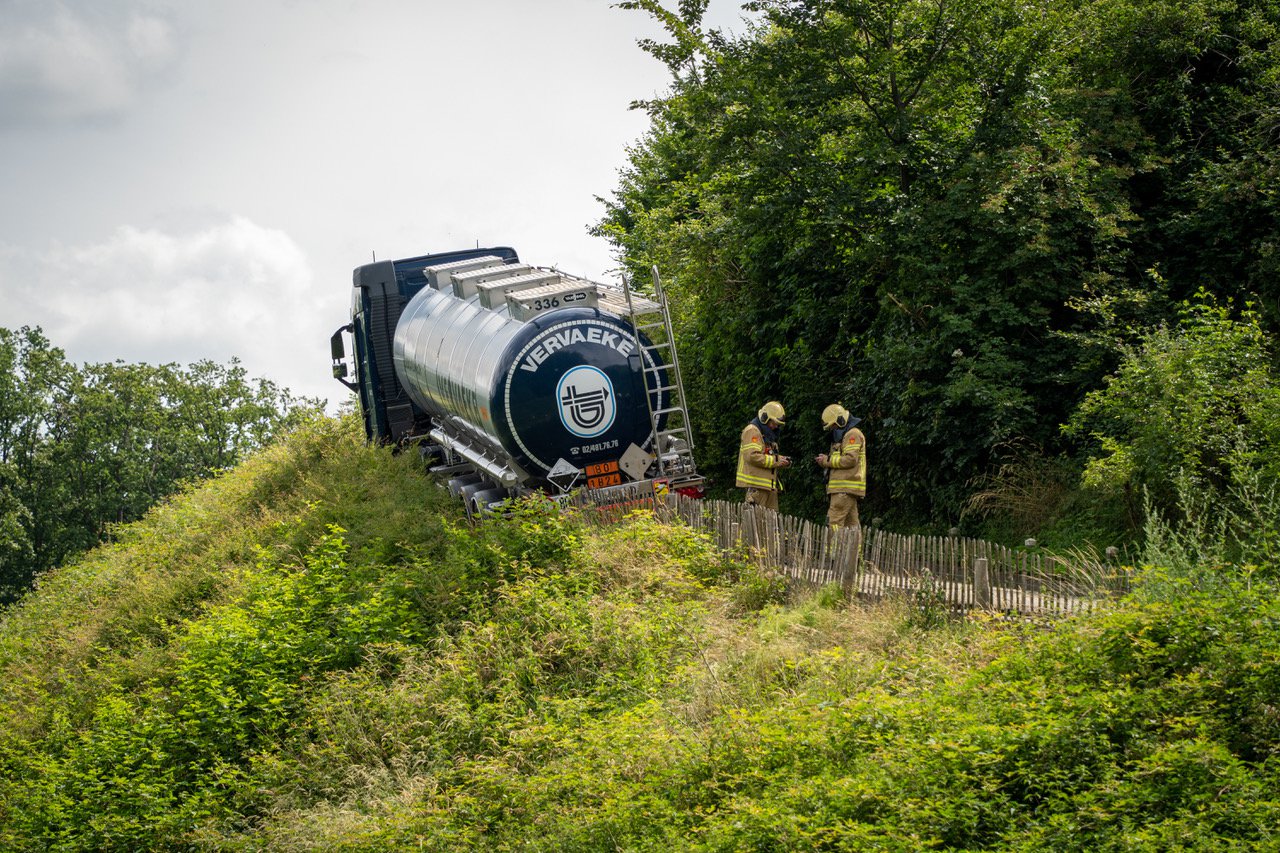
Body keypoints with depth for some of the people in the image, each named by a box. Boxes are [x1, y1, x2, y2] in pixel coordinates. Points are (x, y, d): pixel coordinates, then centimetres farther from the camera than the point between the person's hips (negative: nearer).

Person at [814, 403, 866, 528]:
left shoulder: (853, 434, -8)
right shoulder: (844, 435, 24)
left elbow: (850, 459, -18)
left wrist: (828, 460, -11)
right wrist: (826, 460, 9)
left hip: (846, 488, -11)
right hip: (847, 488, 11)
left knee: (834, 521, -16)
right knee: (851, 523, 7)